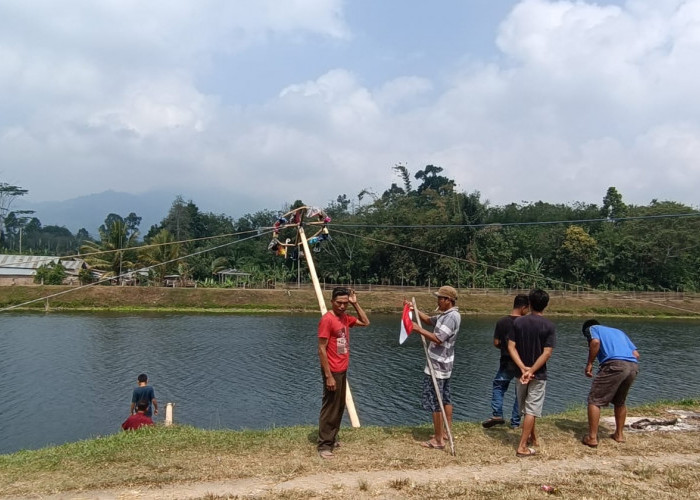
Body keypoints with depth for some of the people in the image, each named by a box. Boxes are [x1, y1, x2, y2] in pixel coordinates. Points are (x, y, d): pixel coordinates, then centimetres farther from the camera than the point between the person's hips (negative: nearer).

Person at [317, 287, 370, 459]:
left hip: (343, 370, 9)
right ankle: (324, 445, 6)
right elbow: (321, 349, -19)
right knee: (330, 408, -3)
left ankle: (332, 439, 27)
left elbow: (366, 322, 18)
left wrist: (355, 304, 5)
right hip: (333, 371, -9)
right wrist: (328, 375, -22)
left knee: (339, 407, 16)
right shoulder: (327, 319, -18)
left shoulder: (345, 318, 7)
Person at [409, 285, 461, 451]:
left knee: (434, 401, -5)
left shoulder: (451, 317, -22)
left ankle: (438, 440, -1)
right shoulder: (446, 314, 10)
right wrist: (415, 310, 7)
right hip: (443, 364, 11)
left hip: (437, 366, -11)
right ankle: (447, 431, 31)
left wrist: (419, 329, -24)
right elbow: (430, 320, 20)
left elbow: (438, 339, -29)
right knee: (445, 397, 19)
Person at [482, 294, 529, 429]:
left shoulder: (501, 322, -7)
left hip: (506, 363, 1)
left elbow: (496, 343, -2)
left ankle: (497, 414, 3)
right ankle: (515, 422, 17)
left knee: (498, 387, 19)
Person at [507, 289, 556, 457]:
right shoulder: (549, 326, -11)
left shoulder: (518, 322, -3)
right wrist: (531, 370, -16)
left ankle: (532, 437, 37)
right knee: (531, 410, 2)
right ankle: (522, 447, 0)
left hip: (520, 373, 3)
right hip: (538, 375, -3)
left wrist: (523, 368, -12)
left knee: (526, 408, 19)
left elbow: (511, 347, -9)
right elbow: (547, 353, -18)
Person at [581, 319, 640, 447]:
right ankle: (619, 434, 32)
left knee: (594, 400, 2)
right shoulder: (619, 332, 36)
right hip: (633, 366, 6)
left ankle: (592, 438, -1)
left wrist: (589, 364, 1)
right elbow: (636, 354, 24)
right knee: (620, 402, 26)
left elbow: (595, 342, -5)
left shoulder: (592, 329, 20)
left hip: (614, 365, -6)